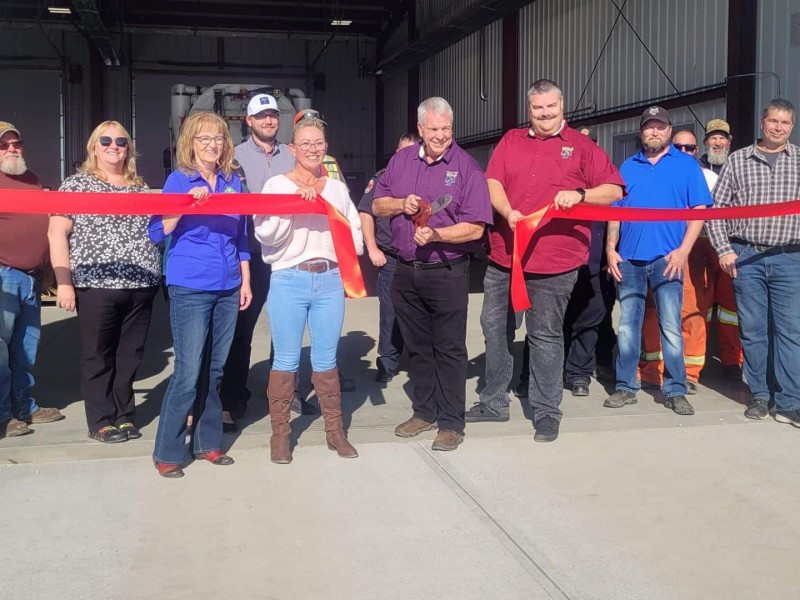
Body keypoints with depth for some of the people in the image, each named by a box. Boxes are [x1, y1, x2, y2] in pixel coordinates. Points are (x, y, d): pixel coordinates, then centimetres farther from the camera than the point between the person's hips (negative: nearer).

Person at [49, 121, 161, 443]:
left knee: (130, 355, 9)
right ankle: (102, 421, 14)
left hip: (141, 286, 4)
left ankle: (125, 415, 22)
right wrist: (64, 282, -10)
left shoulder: (141, 188, 17)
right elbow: (57, 233, -3)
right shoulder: (76, 184, 4)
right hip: (97, 285, -4)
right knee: (98, 356, 4)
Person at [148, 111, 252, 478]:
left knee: (214, 371, 11)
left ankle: (207, 443, 22)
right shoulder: (179, 180, -2)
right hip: (190, 289, -5)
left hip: (227, 289, 5)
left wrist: (246, 281, 12)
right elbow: (157, 232, -9)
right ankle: (167, 453, 4)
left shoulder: (232, 182, 10)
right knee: (188, 374, -7)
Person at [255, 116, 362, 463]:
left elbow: (355, 230, 16)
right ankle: (280, 435, 13)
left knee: (326, 359, 10)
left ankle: (335, 431, 21)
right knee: (286, 360, 2)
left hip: (330, 280, 3)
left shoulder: (337, 188, 12)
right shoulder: (277, 185, 1)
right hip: (289, 280, -3)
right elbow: (265, 233, -10)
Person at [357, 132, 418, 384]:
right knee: (390, 313, 2)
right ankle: (388, 363, 13)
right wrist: (373, 249, 0)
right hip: (391, 259, -1)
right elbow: (366, 213, 3)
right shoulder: (382, 178, 4)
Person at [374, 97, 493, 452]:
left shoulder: (465, 167, -7)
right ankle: (424, 411, 28)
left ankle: (451, 423, 10)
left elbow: (475, 228, -13)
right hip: (406, 272, 5)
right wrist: (401, 204, -8)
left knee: (449, 349, 2)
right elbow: (378, 206, 12)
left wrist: (435, 234, -25)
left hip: (446, 273, -5)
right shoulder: (402, 160, 9)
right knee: (417, 346, 15)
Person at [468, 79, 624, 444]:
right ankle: (494, 402, 27)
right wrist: (508, 212, -18)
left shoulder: (581, 146, 4)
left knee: (545, 337, 3)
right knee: (495, 328, 12)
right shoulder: (511, 141, 11)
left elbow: (614, 190, 1)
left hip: (554, 262, -4)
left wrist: (580, 194, -16)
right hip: (504, 255, 4)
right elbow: (493, 183, 1)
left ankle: (546, 412, 15)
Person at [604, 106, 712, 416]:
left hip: (667, 258, -3)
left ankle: (676, 391, 5)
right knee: (627, 326, 6)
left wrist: (684, 250, -11)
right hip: (629, 259, 3)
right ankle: (626, 387, 15)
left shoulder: (686, 165, 5)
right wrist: (611, 249, 1)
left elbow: (699, 210, 0)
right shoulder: (628, 167, 14)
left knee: (671, 327, -4)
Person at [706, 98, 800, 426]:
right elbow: (717, 206, 5)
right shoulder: (738, 159, 6)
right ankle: (760, 395, 16)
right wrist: (723, 249, -3)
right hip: (746, 257, 0)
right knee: (753, 328, 5)